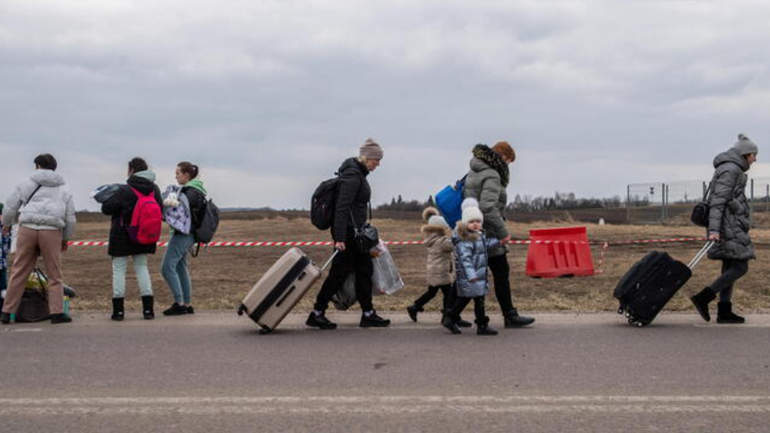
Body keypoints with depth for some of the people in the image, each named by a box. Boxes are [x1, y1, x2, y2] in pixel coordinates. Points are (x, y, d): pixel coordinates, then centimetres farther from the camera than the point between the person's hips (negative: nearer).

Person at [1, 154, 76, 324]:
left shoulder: (27, 184, 11)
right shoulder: (63, 190, 14)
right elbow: (70, 217, 13)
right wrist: (66, 239, 23)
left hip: (27, 229, 0)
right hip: (52, 232, 0)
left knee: (19, 272, 7)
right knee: (54, 274, 6)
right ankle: (57, 312, 2)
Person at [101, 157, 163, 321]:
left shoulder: (124, 191, -17)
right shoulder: (154, 189, -1)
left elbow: (106, 208, -13)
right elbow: (160, 208, 11)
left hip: (122, 236, -5)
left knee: (119, 269, 5)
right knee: (141, 268, 13)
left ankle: (118, 310, 5)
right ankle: (148, 308, 6)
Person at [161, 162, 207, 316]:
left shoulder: (192, 192, -13)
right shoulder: (193, 190, 18)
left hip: (182, 234, -10)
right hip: (186, 234, 10)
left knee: (167, 267, -9)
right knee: (181, 267, 13)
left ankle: (179, 303, -7)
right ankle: (188, 304, 16)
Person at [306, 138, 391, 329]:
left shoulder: (358, 173, 13)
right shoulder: (352, 175, -18)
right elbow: (341, 208, -23)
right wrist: (339, 238, -26)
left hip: (355, 230, 10)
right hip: (347, 231, -10)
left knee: (364, 269, 11)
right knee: (339, 272, -3)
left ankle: (368, 314, 17)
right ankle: (316, 314, 6)